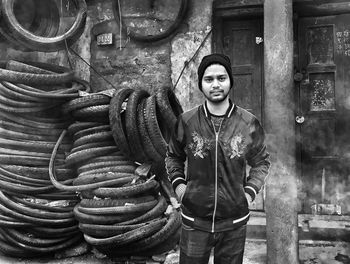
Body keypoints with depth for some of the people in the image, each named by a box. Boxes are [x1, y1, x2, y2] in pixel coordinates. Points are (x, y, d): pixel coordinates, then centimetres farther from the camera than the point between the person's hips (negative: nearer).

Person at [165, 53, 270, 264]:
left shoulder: (249, 123, -7)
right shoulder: (186, 122, -6)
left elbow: (262, 162, 8)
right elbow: (173, 156, 10)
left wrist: (250, 191, -4)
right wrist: (178, 183, -3)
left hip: (234, 222, 1)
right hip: (195, 222, 0)